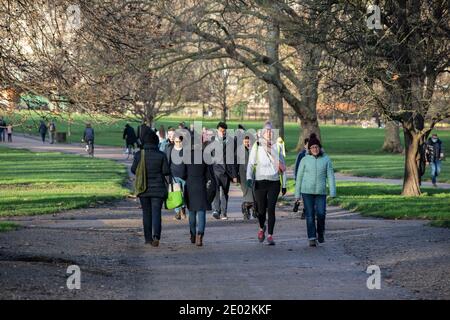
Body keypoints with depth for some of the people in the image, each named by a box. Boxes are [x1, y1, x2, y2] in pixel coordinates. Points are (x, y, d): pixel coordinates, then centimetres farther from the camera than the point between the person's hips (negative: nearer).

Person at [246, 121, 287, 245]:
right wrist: (249, 177, -18)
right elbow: (251, 164, -1)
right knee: (261, 210, 5)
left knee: (271, 209, -10)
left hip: (274, 182, 1)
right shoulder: (257, 146, 2)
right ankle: (262, 228, 35)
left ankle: (270, 235, -6)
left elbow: (282, 166, 13)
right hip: (260, 182, -1)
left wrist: (284, 184, 12)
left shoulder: (277, 147, 7)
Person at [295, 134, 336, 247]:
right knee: (310, 215, -3)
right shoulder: (305, 160, 2)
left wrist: (333, 192, -8)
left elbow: (330, 176, 1)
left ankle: (320, 233, 16)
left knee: (321, 213, -10)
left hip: (320, 192, 0)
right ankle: (312, 239, 0)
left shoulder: (326, 160, 3)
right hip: (307, 191, 0)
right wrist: (297, 194, 4)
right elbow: (299, 177, 6)